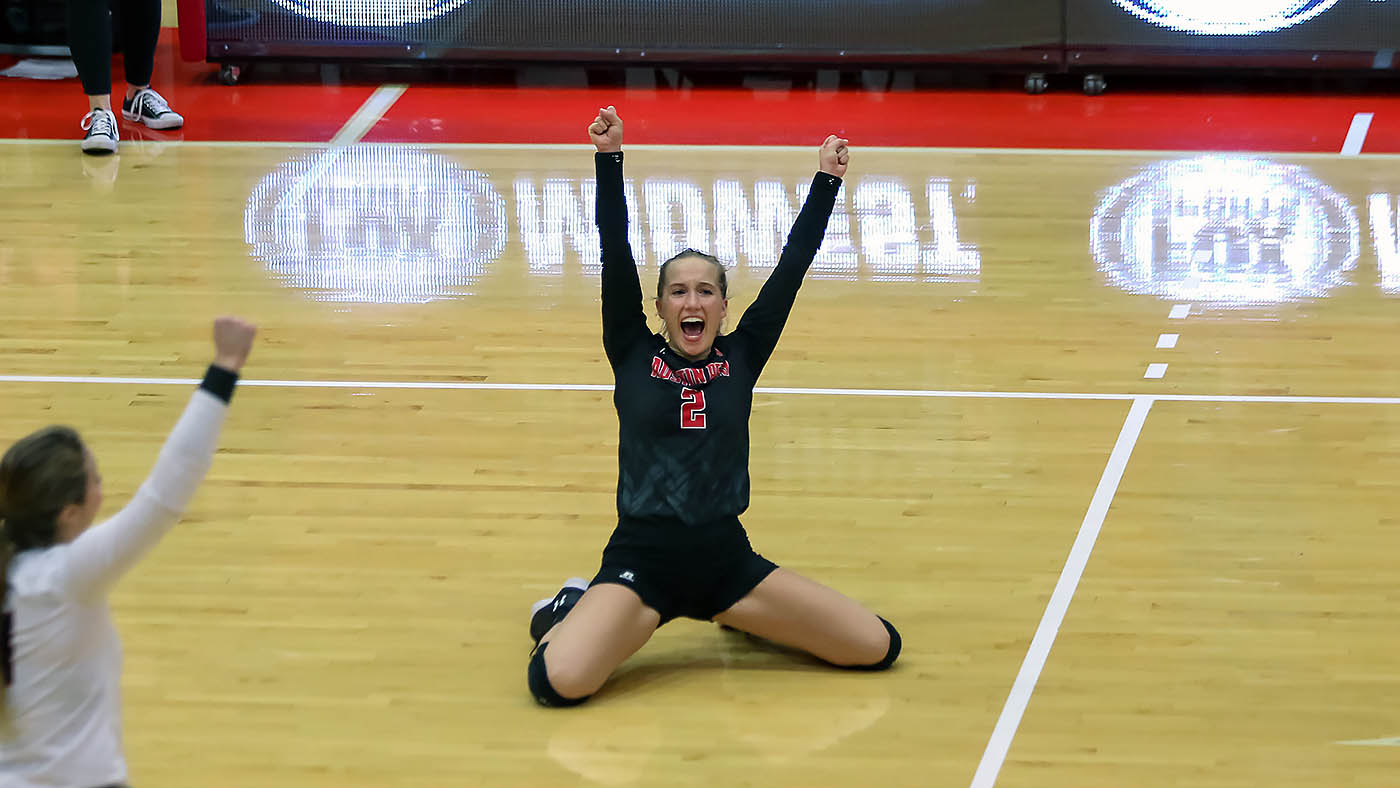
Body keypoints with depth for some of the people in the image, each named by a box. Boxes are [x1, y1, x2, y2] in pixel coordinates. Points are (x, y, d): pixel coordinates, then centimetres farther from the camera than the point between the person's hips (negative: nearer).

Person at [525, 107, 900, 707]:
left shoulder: (741, 357, 7)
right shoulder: (633, 355, 3)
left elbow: (792, 266, 5)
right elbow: (616, 255, -5)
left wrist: (827, 180, 1)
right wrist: (609, 159, -14)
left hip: (728, 560, 3)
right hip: (642, 561, -3)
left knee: (878, 647, -4)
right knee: (558, 680, -28)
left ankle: (736, 615, 22)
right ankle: (574, 609, 11)